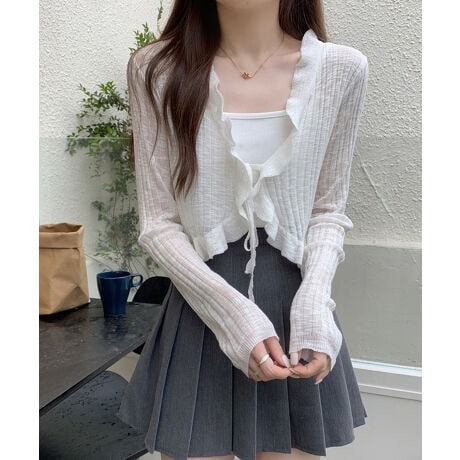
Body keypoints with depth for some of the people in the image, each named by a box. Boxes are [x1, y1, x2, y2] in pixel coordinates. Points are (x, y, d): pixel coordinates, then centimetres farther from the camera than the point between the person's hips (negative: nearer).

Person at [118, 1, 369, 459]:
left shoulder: (343, 69, -4)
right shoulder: (155, 69, -6)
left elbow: (328, 209, 4)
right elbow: (158, 223, -6)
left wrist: (314, 301, -13)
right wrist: (232, 314, -18)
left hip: (297, 310, 2)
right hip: (199, 313, -1)